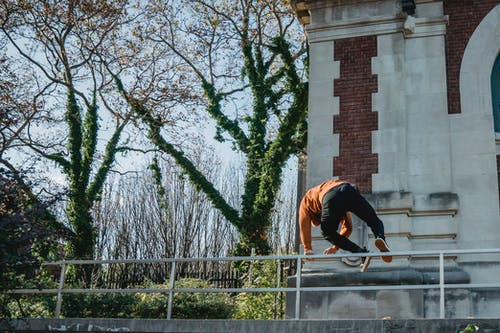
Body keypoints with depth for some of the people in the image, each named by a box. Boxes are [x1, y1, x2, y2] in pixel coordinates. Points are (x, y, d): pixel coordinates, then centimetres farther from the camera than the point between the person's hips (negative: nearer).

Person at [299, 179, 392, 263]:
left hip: (331, 199, -4)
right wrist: (336, 247, 45)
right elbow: (347, 226, 46)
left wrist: (307, 249, 22)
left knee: (328, 232, 15)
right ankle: (380, 237, -15)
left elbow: (304, 224, 26)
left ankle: (360, 251, -1)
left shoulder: (307, 199, 41)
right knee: (374, 221, 18)